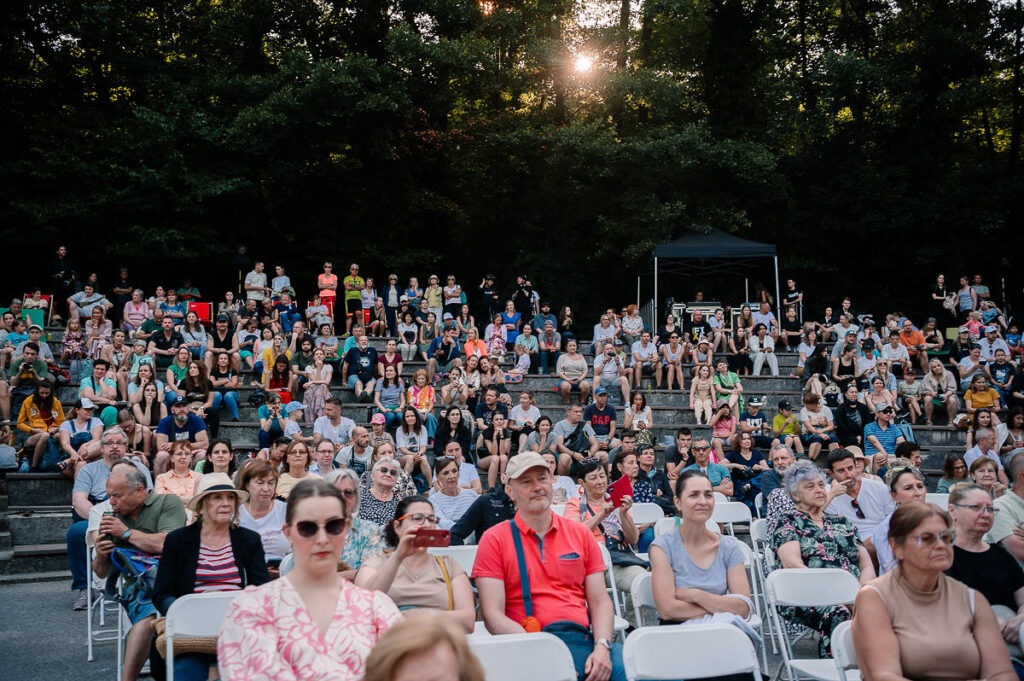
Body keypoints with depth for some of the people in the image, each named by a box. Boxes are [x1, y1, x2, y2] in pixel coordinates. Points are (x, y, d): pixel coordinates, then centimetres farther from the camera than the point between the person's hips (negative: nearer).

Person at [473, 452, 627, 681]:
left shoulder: (580, 534, 17)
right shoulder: (495, 540, 6)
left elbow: (600, 602, 14)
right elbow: (493, 614, -2)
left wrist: (602, 646, -7)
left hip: (583, 639, 3)